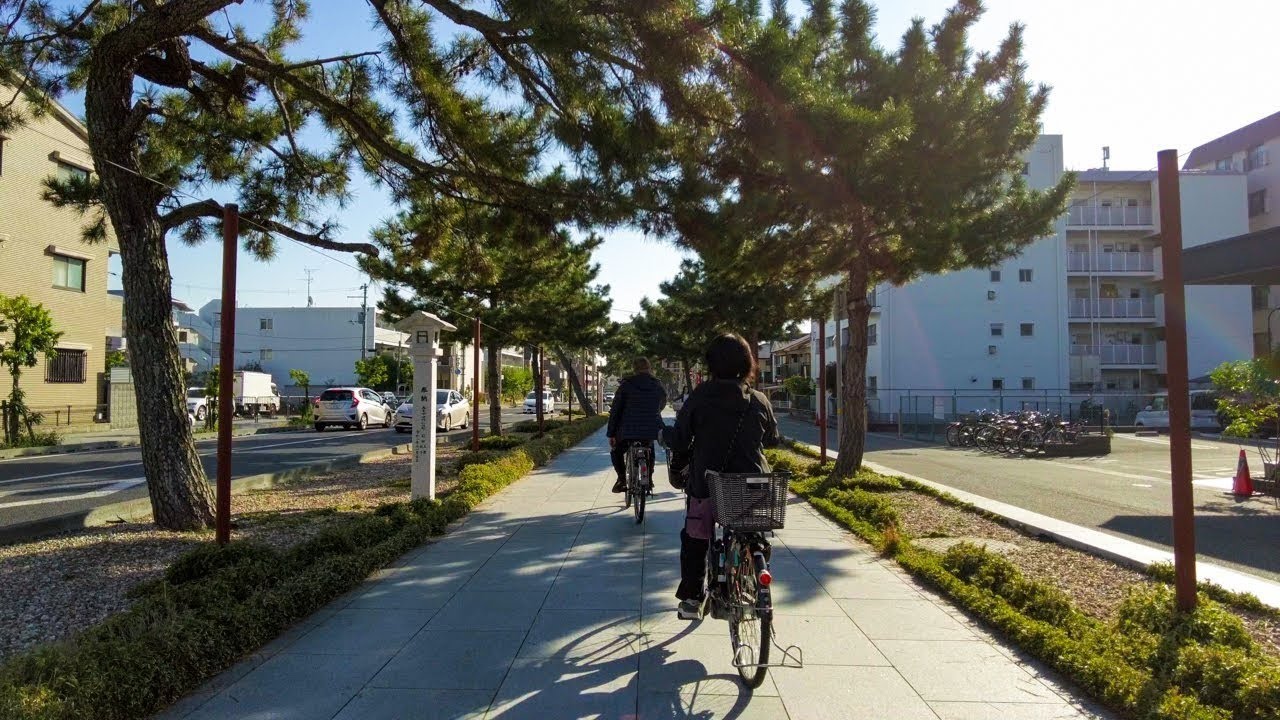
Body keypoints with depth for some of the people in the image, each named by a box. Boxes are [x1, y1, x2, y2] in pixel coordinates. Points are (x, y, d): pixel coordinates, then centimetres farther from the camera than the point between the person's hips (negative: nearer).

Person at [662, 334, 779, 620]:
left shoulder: (699, 398, -9)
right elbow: (772, 439, 12)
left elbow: (679, 441, -6)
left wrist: (665, 433, 16)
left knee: (694, 540, 18)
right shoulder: (759, 401, -2)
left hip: (707, 487, -1)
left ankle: (691, 599, 20)